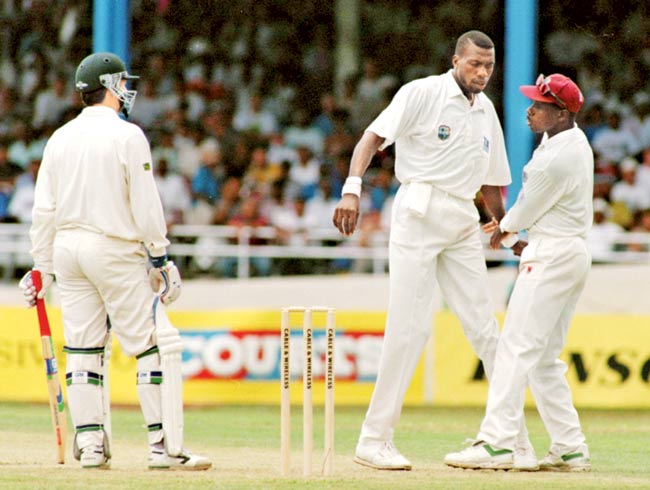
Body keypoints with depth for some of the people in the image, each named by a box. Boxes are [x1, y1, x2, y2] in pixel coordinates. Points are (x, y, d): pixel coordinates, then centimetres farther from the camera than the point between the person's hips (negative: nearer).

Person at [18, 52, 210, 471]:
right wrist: (161, 258, -6)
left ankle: (90, 444, 5)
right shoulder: (128, 136, -8)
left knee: (82, 350, 7)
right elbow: (145, 205, -11)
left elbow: (43, 209, 9)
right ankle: (162, 444, -6)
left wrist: (43, 267, 14)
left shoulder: (61, 138, 9)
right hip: (115, 249, -6)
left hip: (68, 247, 6)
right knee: (152, 346, -2)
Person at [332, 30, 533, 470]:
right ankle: (374, 440, -3)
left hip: (464, 223, 6)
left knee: (485, 329, 5)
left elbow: (491, 183, 22)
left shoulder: (487, 112, 15)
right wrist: (353, 188, -29)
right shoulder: (423, 93, -5)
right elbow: (373, 137, -14)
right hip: (419, 212, -6)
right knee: (410, 326, -10)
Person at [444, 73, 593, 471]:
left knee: (517, 349, -12)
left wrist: (504, 230, 10)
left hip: (551, 257, -10)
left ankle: (497, 443, -18)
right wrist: (509, 222, 20)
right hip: (574, 254, 10)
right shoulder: (574, 138, 10)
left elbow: (526, 213, -9)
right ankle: (570, 449, 11)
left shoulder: (557, 159, -20)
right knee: (545, 358, 12)